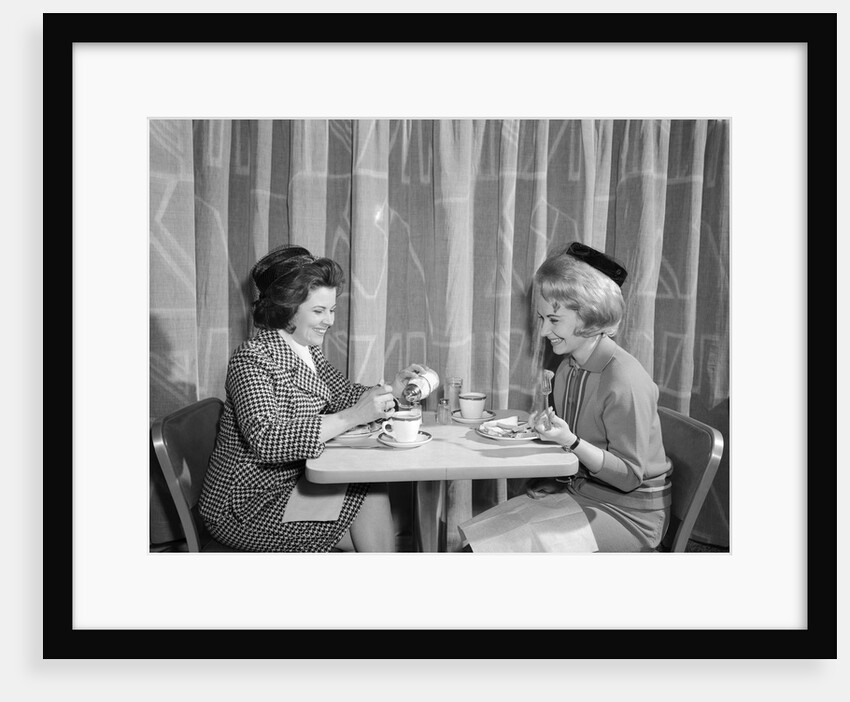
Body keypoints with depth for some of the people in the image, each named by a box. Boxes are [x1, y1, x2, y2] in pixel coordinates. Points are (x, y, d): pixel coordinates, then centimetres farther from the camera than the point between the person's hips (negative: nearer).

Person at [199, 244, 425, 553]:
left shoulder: (308, 351, 6)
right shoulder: (252, 358, -21)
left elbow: (343, 394, 8)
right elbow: (266, 439, -34)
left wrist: (391, 389, -12)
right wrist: (353, 417, -38)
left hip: (290, 484, 7)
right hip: (245, 508, -7)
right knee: (371, 497, -14)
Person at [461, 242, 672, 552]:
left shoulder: (625, 380, -23)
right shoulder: (568, 367, 1)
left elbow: (629, 476, -17)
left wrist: (570, 441, -29)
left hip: (628, 515, -6)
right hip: (578, 491, 7)